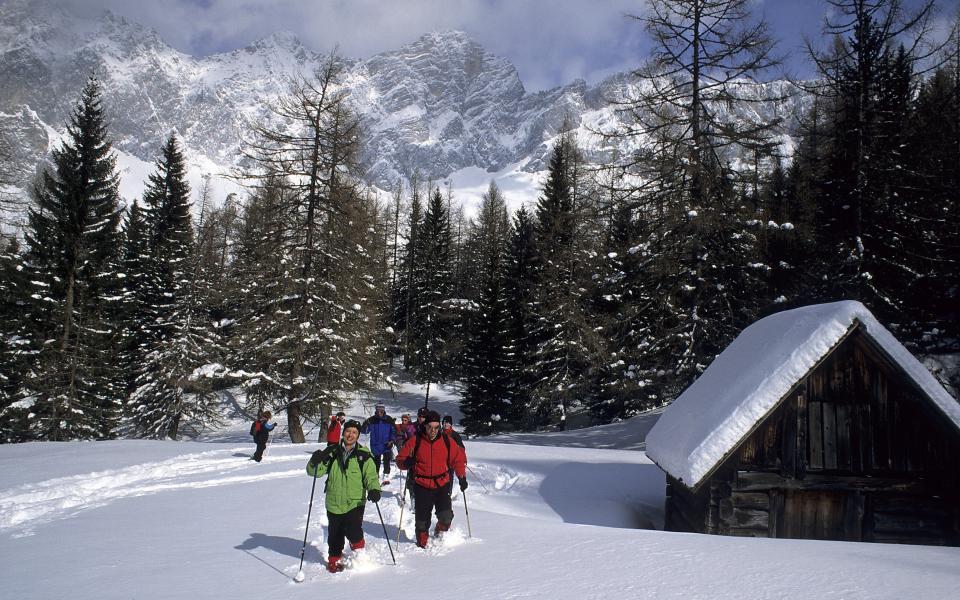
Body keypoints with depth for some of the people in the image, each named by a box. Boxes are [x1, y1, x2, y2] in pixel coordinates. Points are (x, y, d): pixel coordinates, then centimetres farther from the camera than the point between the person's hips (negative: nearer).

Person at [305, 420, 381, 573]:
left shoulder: (363, 455, 1)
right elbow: (315, 472, 1)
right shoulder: (331, 452, 4)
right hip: (334, 503, 2)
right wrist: (315, 462, -21)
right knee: (335, 535, 11)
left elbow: (371, 475, -2)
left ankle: (359, 551, 14)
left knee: (353, 531, -17)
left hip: (355, 502, -2)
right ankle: (334, 560, 37)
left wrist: (374, 489, -23)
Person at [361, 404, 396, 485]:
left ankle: (386, 477, -6)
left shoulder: (389, 420, -2)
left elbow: (394, 431, 7)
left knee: (386, 461, -11)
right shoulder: (372, 420, -4)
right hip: (375, 445, 1)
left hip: (387, 445, -1)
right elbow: (364, 431, -5)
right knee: (376, 462, 8)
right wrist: (365, 425, -25)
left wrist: (391, 440, -5)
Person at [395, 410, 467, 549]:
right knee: (422, 520, 5)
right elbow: (400, 459, 0)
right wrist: (407, 462, -22)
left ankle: (440, 534, 19)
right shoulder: (415, 441, -4)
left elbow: (458, 458, 10)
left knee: (446, 517, -12)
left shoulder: (446, 441, 1)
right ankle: (422, 544, 29)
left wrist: (462, 477, 0)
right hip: (422, 487, -1)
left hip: (441, 485, 1)